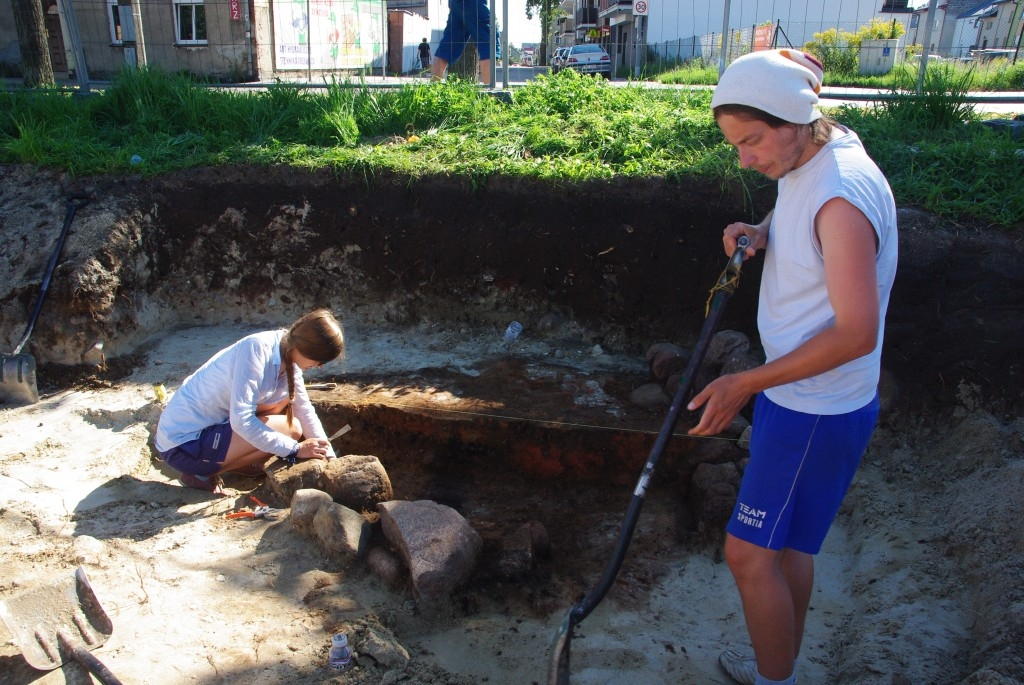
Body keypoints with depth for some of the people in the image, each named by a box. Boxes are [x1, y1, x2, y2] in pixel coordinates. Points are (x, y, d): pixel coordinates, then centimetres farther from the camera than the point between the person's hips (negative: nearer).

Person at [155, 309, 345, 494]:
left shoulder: (289, 356, -1)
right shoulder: (257, 348, -25)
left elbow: (305, 410, 4)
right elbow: (241, 421, -29)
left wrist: (330, 459, -2)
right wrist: (295, 449, -22)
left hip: (212, 424, 8)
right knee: (290, 429, -16)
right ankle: (202, 473, -5)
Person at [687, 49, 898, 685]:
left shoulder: (842, 194, -26)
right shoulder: (805, 163, 3)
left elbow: (856, 331, -27)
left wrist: (747, 384, -25)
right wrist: (760, 233, 2)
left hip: (818, 410, -10)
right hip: (796, 393, 10)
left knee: (750, 551, 1)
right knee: (789, 544, 22)